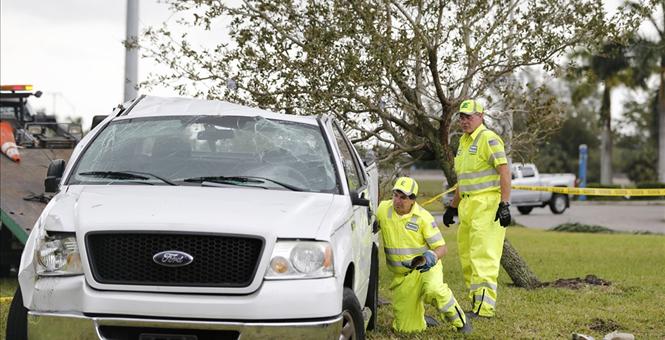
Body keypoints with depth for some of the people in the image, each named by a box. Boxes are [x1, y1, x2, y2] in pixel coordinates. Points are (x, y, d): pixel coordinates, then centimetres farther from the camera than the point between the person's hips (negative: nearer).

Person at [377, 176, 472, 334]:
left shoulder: (422, 217, -13)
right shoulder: (382, 210, -6)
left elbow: (441, 247, -11)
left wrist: (433, 256, -32)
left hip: (425, 267, -3)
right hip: (401, 275, 3)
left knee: (434, 290, -39)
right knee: (406, 328, -2)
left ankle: (460, 322, -15)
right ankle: (420, 316, 35)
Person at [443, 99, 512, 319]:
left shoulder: (488, 139, -10)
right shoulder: (464, 141, 18)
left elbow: (504, 172, -16)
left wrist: (505, 204, -23)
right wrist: (453, 207, 27)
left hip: (487, 205, -10)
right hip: (468, 206, 10)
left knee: (483, 256, -13)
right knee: (467, 256, 11)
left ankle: (484, 307, -13)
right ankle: (476, 303, 18)